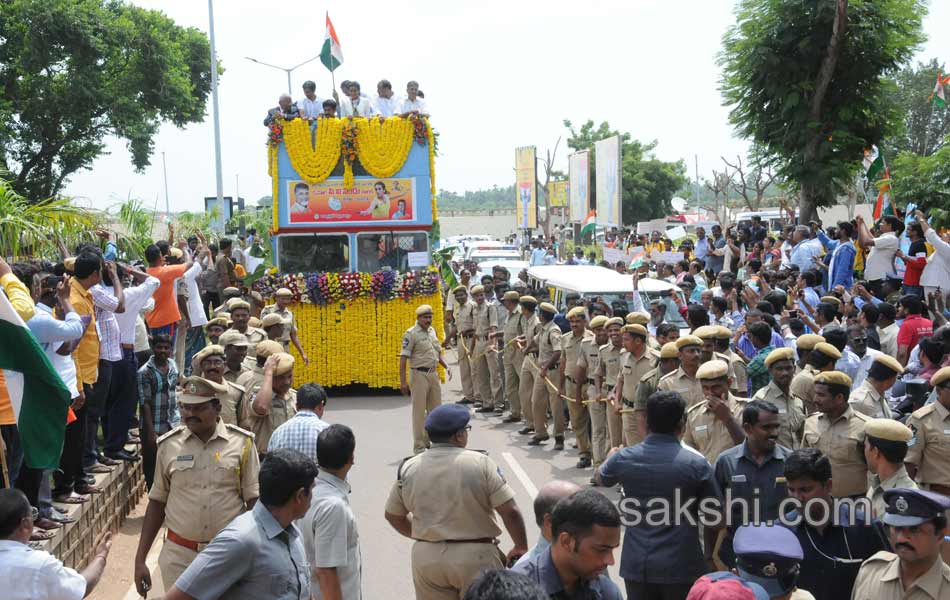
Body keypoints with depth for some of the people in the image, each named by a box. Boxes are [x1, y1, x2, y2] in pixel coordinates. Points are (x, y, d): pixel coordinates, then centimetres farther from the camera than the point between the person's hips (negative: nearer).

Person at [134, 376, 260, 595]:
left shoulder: (242, 443, -4)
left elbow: (254, 501, -1)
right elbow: (157, 503, 8)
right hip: (178, 555, 1)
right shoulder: (169, 445, 2)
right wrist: (140, 559, 7)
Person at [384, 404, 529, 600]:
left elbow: (393, 516, 12)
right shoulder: (481, 463, -11)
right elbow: (510, 512, -12)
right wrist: (521, 548, 2)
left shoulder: (408, 468, 0)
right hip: (475, 556, -3)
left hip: (426, 557, 3)